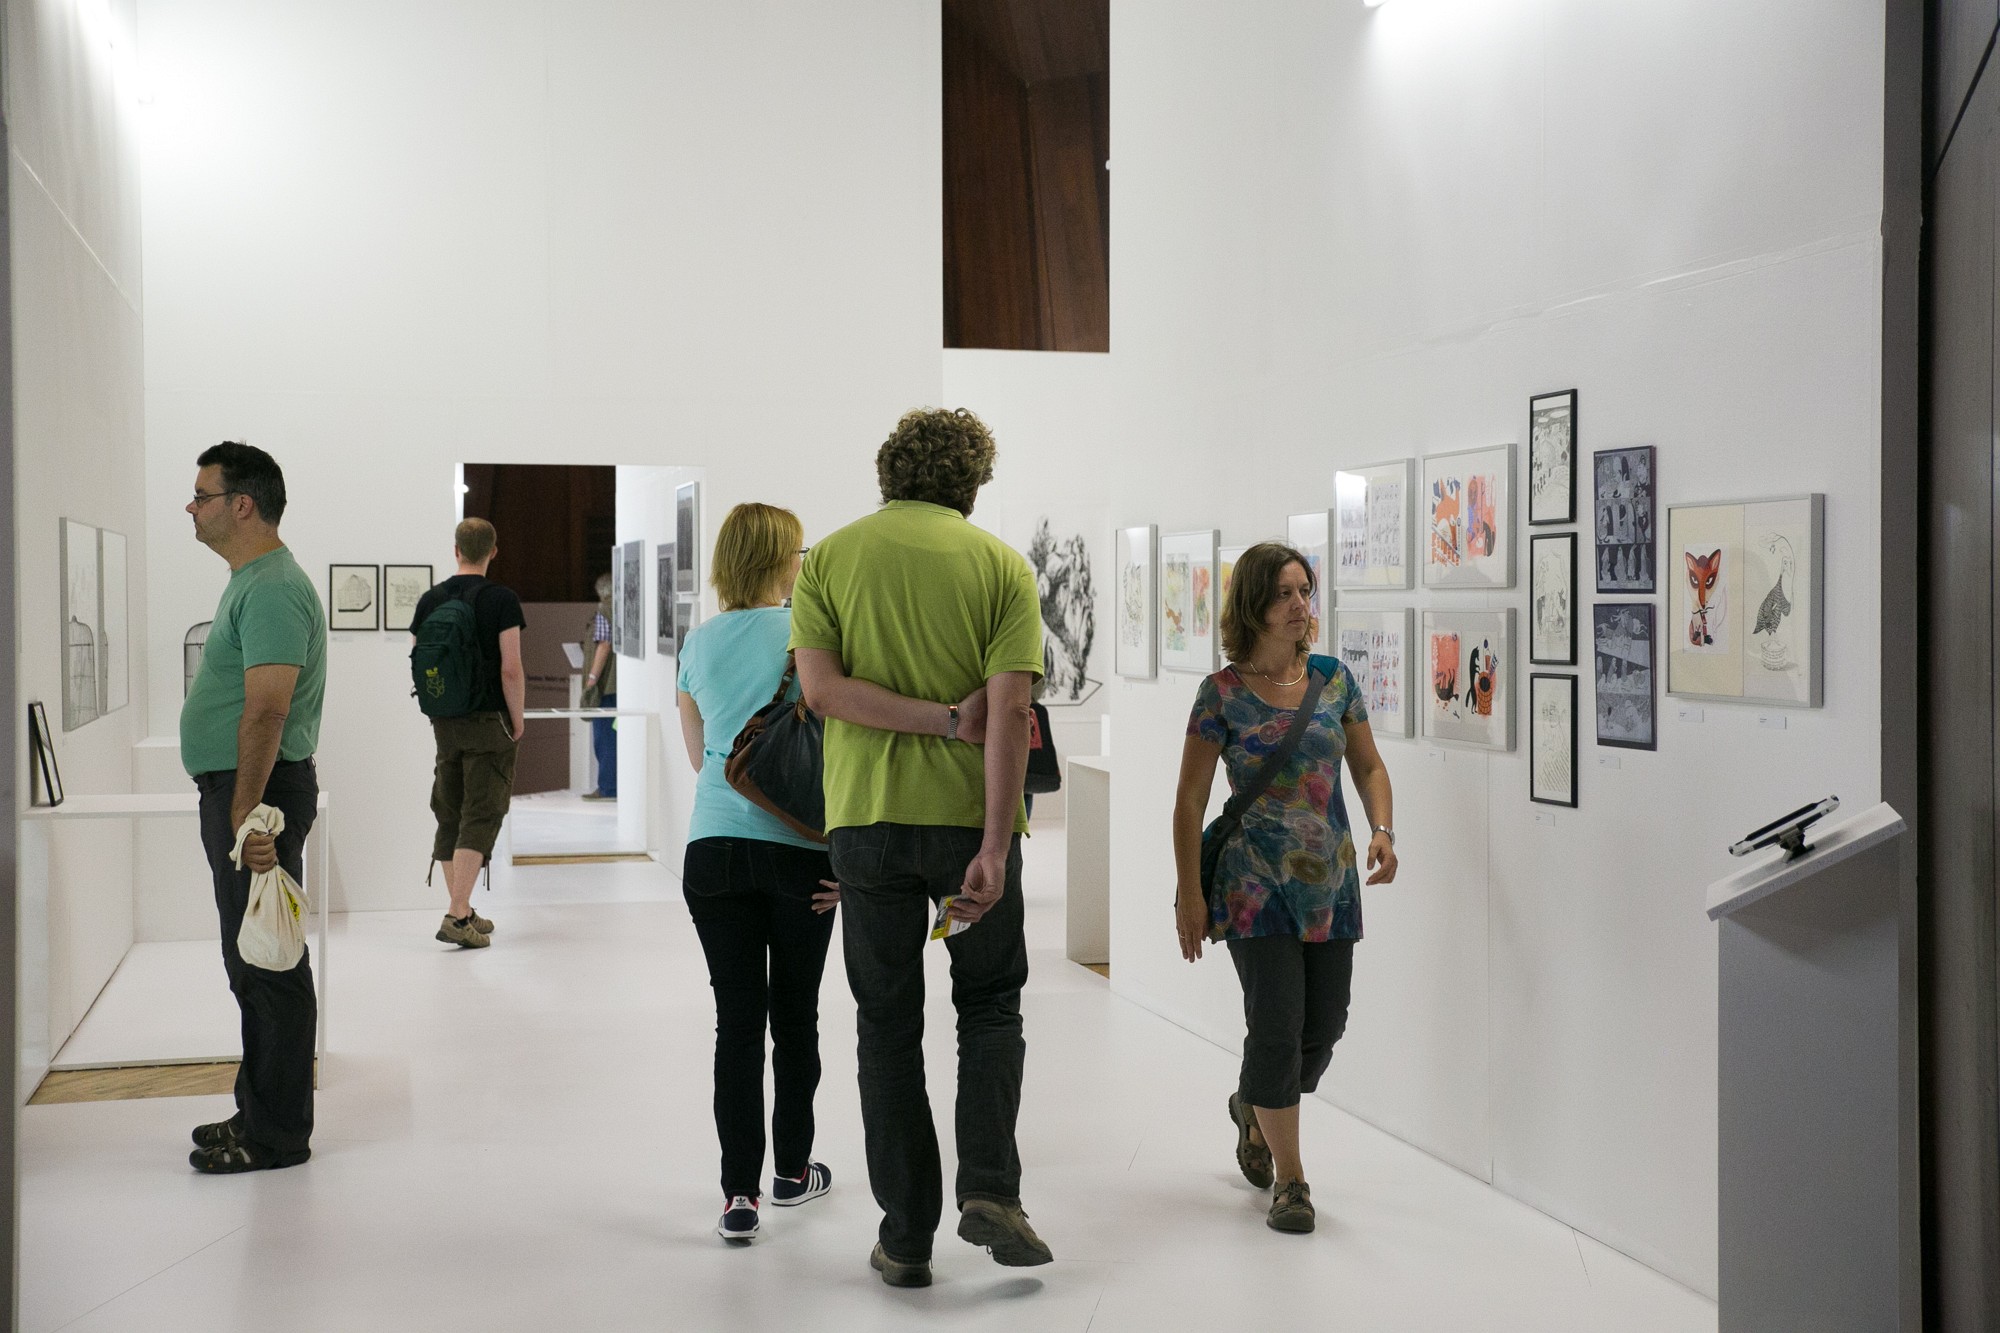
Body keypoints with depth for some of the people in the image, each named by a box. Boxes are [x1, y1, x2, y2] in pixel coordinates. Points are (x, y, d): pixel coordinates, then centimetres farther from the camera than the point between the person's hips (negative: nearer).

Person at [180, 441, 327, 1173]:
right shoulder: (250, 582, 18)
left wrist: (245, 814, -27)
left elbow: (266, 712, -24)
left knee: (266, 964, -5)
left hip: (258, 792, -11)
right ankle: (259, 1112, 26)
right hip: (239, 789, 11)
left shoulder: (272, 590, -17)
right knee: (252, 962, 16)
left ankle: (276, 1134, 1)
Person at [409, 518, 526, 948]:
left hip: (445, 726, 5)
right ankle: (457, 917, -11)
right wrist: (517, 721, -3)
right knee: (481, 817, -3)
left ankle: (464, 913, 19)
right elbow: (511, 670, -14)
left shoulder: (430, 600, 5)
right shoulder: (502, 600, -9)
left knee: (449, 817, 13)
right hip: (490, 723, -5)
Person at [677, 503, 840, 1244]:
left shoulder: (699, 643, 8)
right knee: (795, 1014, 12)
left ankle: (739, 1193, -1)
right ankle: (792, 1170, 26)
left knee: (737, 1019, 3)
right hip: (801, 845, -2)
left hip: (715, 844, 2)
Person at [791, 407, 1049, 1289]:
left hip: (866, 819, 1)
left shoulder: (829, 559, 2)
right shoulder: (999, 564, -1)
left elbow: (819, 688, -11)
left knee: (888, 1026, 10)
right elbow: (1009, 712, -11)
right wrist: (994, 850, -15)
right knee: (990, 1005, 17)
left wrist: (938, 717, -9)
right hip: (970, 818, -1)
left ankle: (907, 1236, 13)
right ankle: (989, 1189, 1)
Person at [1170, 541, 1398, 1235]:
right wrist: (1189, 893, -7)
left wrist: (1382, 829, -6)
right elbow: (1190, 799, -4)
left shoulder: (1334, 678, 5)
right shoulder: (1223, 693, -6)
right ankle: (1289, 1179, 10)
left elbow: (1369, 766, 13)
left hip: (1331, 882, 4)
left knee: (1325, 1026, 9)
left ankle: (1255, 1107, 41)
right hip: (1256, 886, -4)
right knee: (1278, 1027, -7)